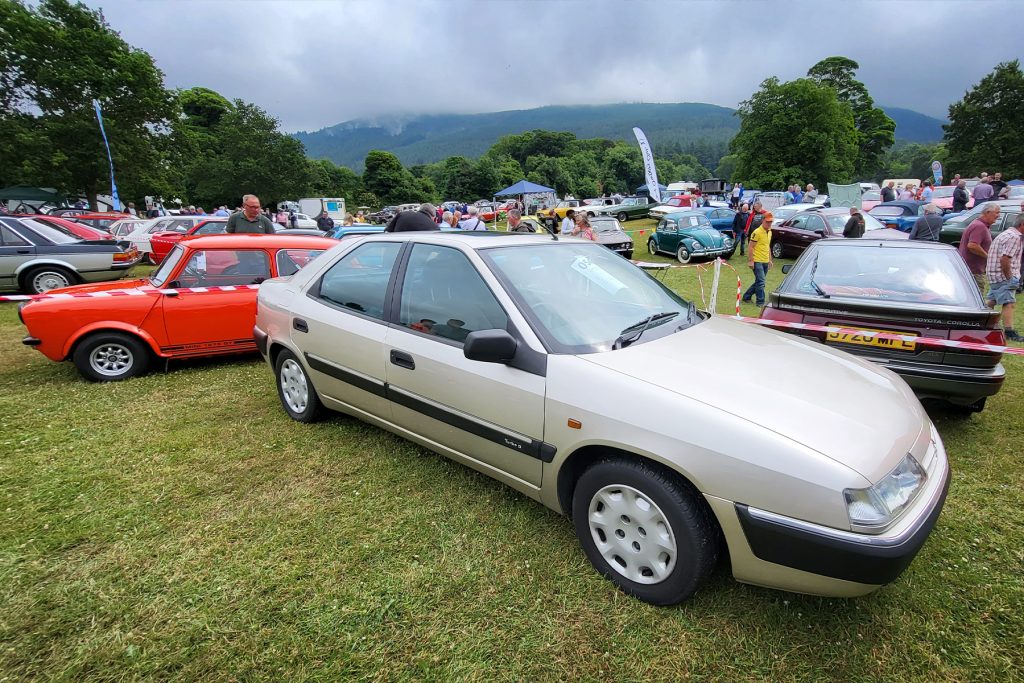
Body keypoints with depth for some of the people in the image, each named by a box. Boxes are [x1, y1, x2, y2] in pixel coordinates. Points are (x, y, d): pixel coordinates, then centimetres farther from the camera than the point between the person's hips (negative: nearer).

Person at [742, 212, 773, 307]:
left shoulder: (769, 232, 13)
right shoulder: (757, 232, -13)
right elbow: (751, 247, -14)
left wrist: (770, 259, 20)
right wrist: (750, 261, -18)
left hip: (765, 262, 8)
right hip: (757, 261, -8)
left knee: (759, 282, 14)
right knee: (760, 282, -9)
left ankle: (746, 296, 27)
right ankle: (760, 302, -1)